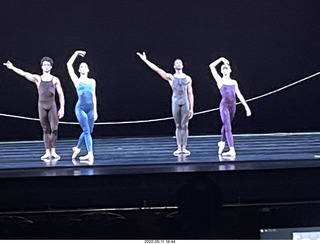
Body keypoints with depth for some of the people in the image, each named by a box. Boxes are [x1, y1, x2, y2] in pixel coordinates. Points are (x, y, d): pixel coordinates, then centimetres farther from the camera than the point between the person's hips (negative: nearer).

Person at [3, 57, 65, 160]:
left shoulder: (55, 80, 6)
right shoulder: (37, 78, 6)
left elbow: (61, 95, 5)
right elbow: (24, 74, -6)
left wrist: (62, 108, -3)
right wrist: (12, 67, -20)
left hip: (52, 105, -1)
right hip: (42, 105, 1)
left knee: (54, 129, -7)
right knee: (45, 129, 3)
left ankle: (53, 151, 0)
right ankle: (47, 152, 4)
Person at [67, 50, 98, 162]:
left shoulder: (92, 81, 14)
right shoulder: (77, 80, 4)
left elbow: (94, 96, 14)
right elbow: (69, 65, 0)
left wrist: (95, 111, 10)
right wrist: (76, 53, 5)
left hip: (90, 109, 4)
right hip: (80, 108, -4)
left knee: (88, 131, 10)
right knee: (87, 131, -12)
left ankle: (77, 148, 32)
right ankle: (90, 154, -11)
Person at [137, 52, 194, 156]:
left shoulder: (187, 78, 10)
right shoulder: (171, 77, 8)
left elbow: (190, 94, 9)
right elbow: (157, 69, 2)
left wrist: (191, 108, 4)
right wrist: (145, 60, -3)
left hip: (185, 102, 0)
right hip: (175, 102, 0)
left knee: (184, 125, -1)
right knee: (178, 126, 3)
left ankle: (184, 148, 2)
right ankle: (179, 148, 5)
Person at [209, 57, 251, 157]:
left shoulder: (234, 82, 13)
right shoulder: (220, 80, 3)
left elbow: (239, 95, 13)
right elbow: (211, 66, -3)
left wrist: (247, 107, 9)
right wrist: (221, 59, 1)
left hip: (232, 106, 4)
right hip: (224, 106, -4)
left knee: (225, 126, 20)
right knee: (228, 128, -10)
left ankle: (222, 143, 41)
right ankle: (232, 150, -14)